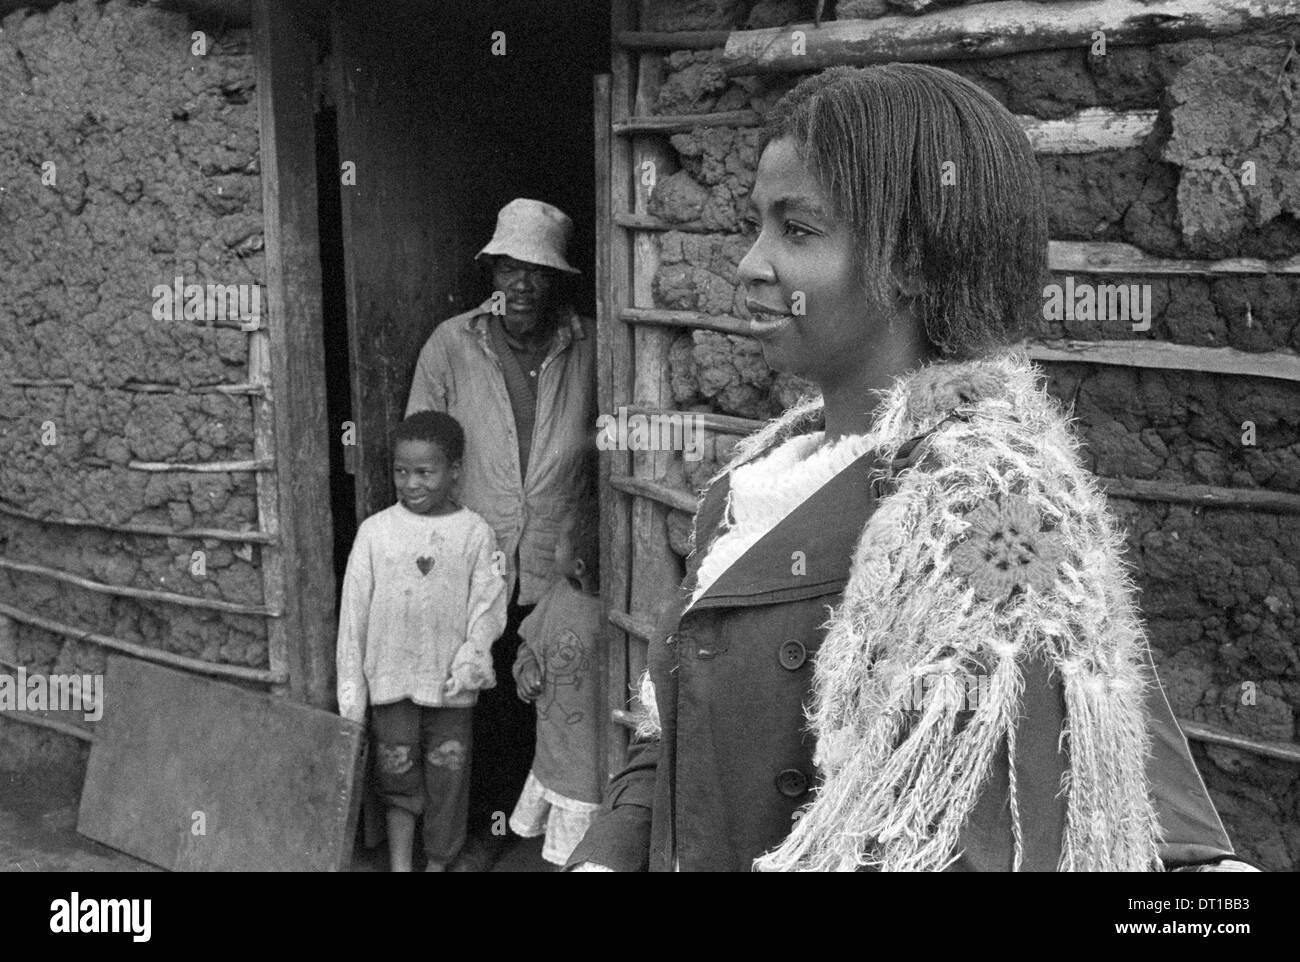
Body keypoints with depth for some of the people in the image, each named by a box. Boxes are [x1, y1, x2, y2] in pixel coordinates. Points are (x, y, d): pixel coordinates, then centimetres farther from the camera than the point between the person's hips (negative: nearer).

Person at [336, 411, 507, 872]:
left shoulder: (475, 532, -3)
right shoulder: (375, 531, -2)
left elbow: (488, 606, -3)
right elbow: (354, 612, 0)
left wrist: (470, 662, -19)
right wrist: (351, 692, -1)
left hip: (450, 684, 0)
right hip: (391, 681, 0)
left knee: (447, 783, 9)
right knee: (397, 781, 8)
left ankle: (437, 864, 26)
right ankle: (399, 864, 18)